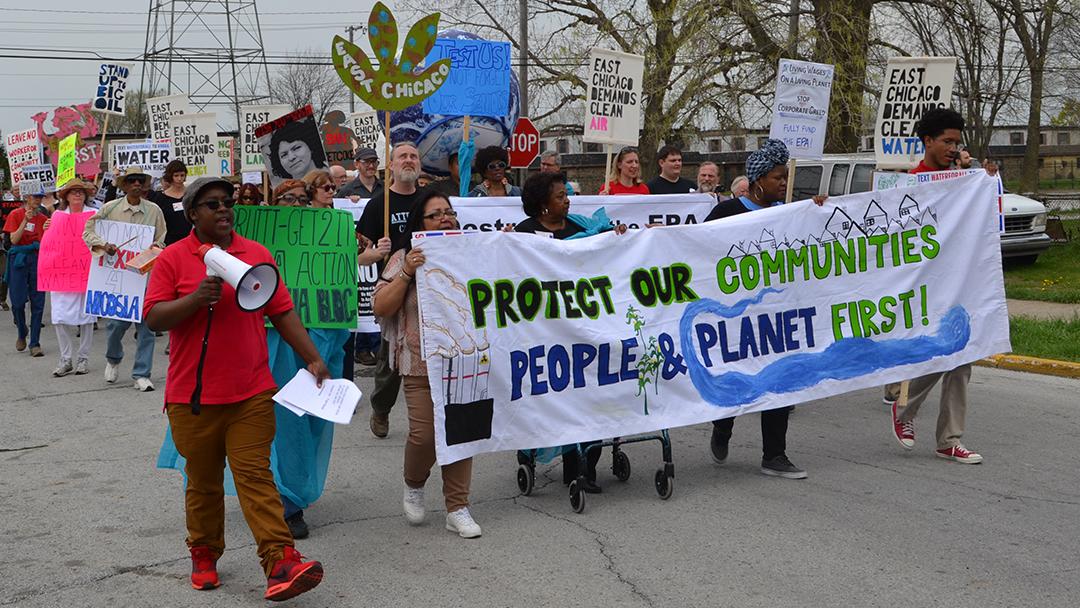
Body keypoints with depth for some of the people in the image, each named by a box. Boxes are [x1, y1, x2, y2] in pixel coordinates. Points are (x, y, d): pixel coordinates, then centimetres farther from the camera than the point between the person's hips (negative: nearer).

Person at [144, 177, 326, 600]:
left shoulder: (257, 254, 7)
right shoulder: (173, 258, 0)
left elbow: (282, 313, 10)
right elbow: (153, 318, -5)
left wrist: (313, 359, 4)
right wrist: (196, 298, -20)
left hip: (251, 394, 1)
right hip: (193, 396, -1)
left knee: (255, 476, -5)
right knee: (203, 482, 12)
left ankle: (281, 563, -11)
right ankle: (204, 555, 28)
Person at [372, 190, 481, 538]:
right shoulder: (406, 259, 1)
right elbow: (380, 307, -5)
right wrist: (406, 273, -17)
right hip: (422, 363, -3)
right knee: (425, 433, -8)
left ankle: (457, 508, 13)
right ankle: (414, 484, 24)